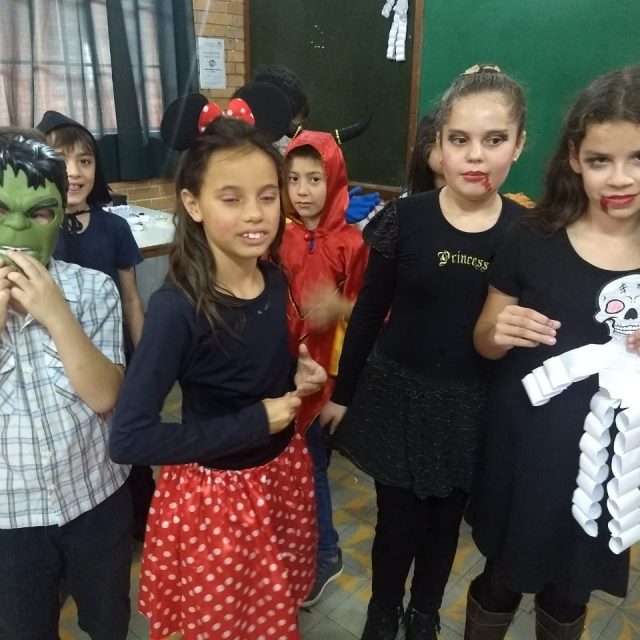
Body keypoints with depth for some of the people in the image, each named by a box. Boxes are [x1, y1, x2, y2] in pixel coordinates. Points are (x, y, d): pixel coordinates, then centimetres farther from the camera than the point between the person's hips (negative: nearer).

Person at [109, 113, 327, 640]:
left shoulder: (275, 281, -7)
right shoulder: (177, 307, -27)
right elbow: (129, 439, -28)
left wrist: (296, 378, -9)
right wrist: (255, 422, -24)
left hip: (283, 472, 6)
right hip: (213, 494, -5)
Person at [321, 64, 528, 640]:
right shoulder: (405, 217, -10)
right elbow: (369, 312, -3)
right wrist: (343, 392, 2)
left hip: (474, 406, 1)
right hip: (398, 393, -1)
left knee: (445, 519, 20)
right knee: (398, 520, 13)